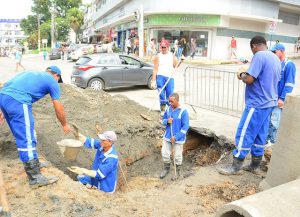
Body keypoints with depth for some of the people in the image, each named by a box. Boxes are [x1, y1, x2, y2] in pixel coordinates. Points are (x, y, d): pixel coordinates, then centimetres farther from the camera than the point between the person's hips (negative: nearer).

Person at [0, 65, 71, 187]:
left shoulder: (32, 74, 31)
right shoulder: (52, 81, 12)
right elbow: (58, 109, 13)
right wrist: (65, 125, 28)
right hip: (18, 101, -8)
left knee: (23, 135, 21)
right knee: (27, 140, -5)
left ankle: (32, 162, 36)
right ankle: (35, 178, 0)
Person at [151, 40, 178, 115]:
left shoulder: (172, 55, 11)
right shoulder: (158, 56, 2)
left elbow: (175, 66, 12)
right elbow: (155, 69, -2)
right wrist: (153, 81, -8)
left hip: (170, 77, 2)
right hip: (160, 77, -2)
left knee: (170, 94, 3)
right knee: (161, 94, -3)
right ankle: (162, 110, 7)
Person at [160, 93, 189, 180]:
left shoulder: (183, 112, -19)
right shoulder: (168, 109, -2)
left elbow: (185, 127, -18)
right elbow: (163, 120, 10)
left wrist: (176, 137, -20)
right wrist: (167, 121, -15)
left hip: (178, 138, -5)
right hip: (167, 136, 5)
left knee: (177, 156, 10)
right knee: (165, 153, 13)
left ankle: (178, 172, 32)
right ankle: (166, 168, 38)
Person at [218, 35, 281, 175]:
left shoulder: (259, 56, -14)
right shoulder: (276, 58, 14)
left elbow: (249, 80, -22)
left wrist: (241, 75, -1)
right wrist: (247, 75, 18)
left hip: (257, 103, -9)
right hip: (269, 103, 9)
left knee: (244, 134, -2)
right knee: (260, 135, 14)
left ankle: (236, 166, 7)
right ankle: (255, 165, 23)